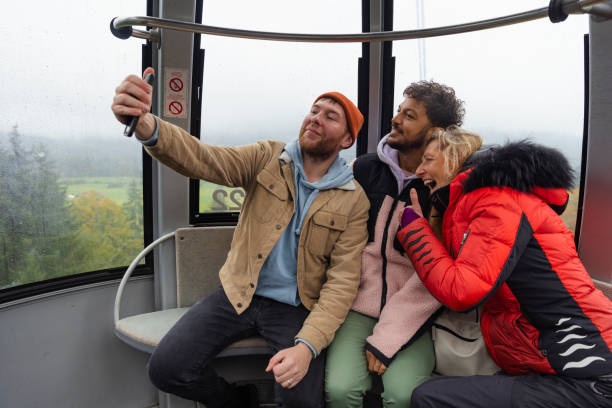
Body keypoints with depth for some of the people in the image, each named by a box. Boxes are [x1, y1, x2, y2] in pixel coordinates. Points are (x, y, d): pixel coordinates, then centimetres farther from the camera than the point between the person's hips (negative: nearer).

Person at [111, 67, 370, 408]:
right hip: (239, 294, 2)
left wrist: (307, 345, -24)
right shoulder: (268, 159, -2)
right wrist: (146, 126, -40)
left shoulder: (353, 200, -6)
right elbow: (205, 160, -19)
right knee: (166, 368, -13)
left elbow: (343, 281, -10)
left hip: (295, 308, -1)